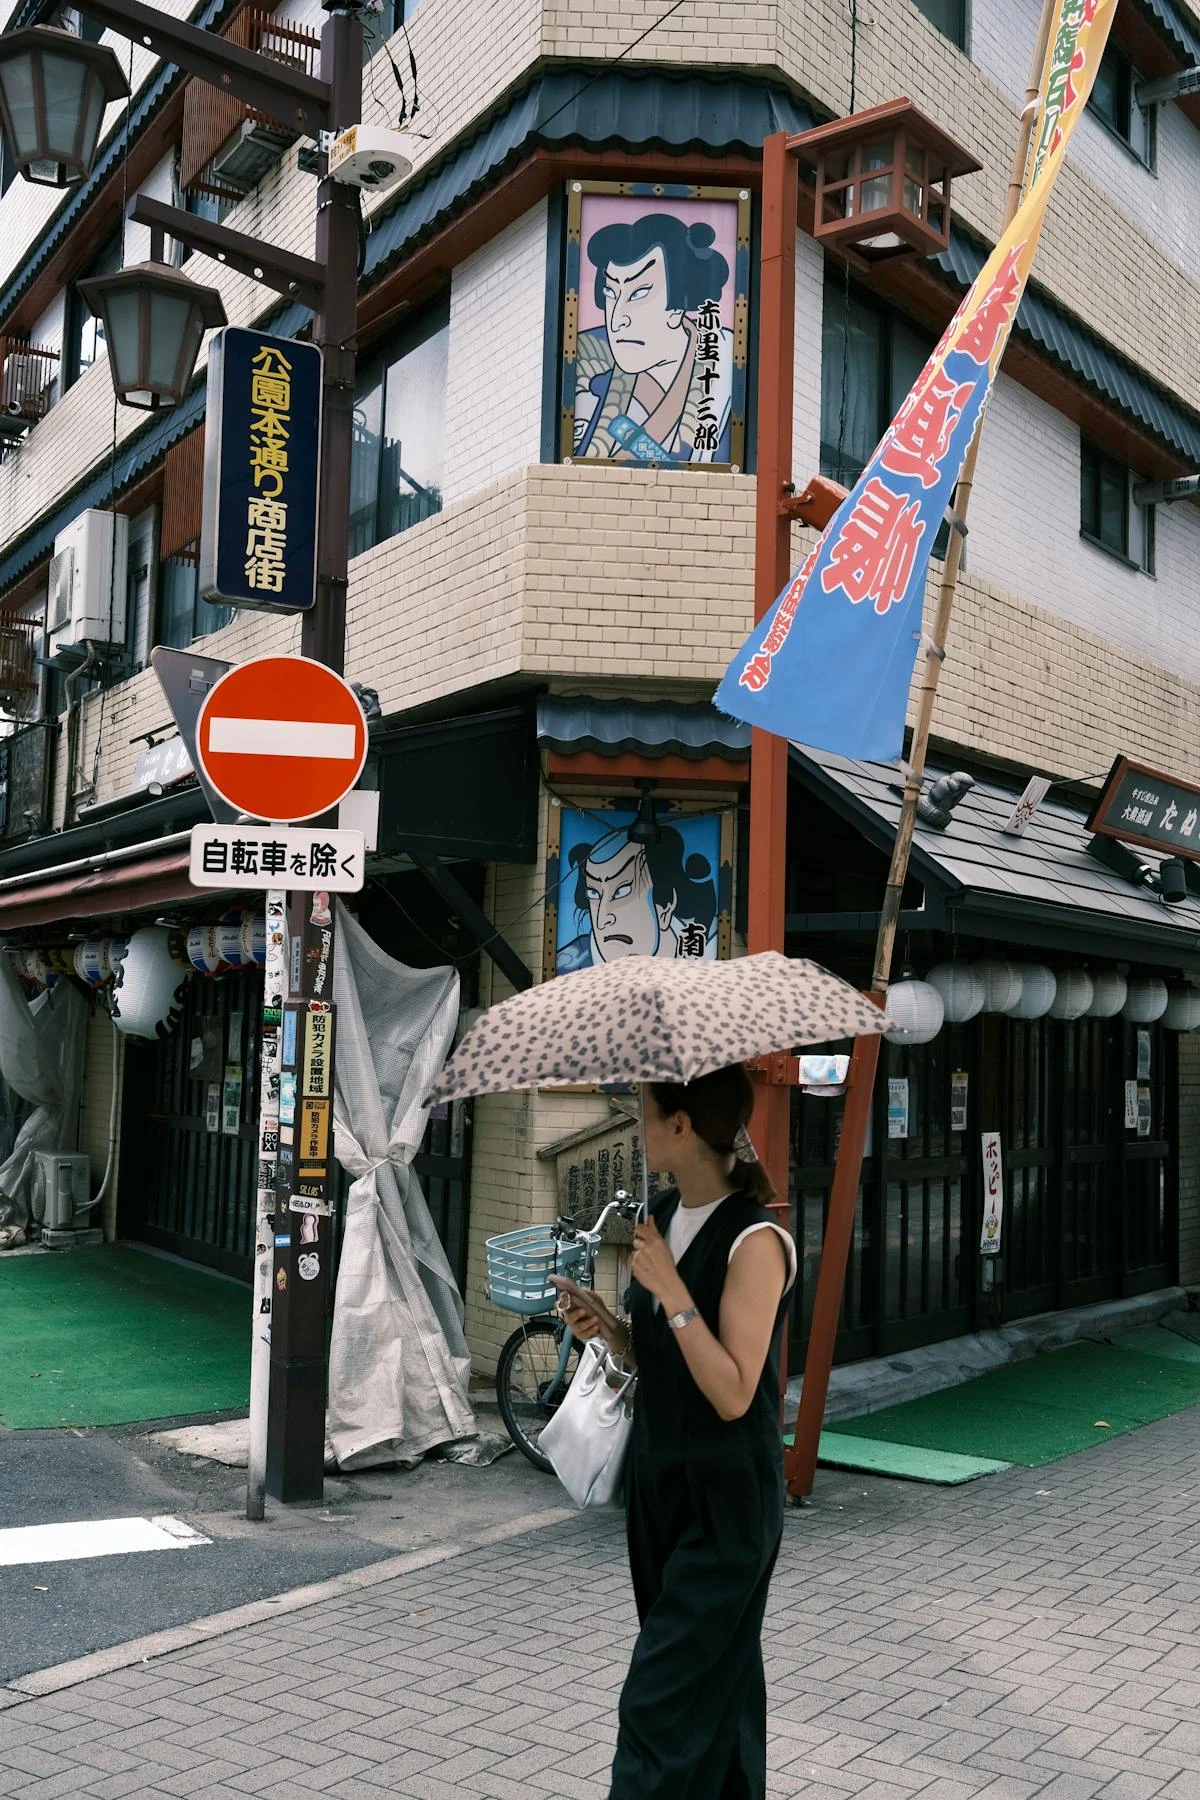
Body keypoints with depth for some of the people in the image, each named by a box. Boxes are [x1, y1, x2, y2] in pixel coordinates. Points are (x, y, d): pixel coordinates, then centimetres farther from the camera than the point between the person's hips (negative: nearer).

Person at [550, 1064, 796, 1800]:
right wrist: (604, 1323, -8)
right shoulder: (665, 1214, 4)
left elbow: (732, 1394, -23)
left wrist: (672, 1292, -25)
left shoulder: (754, 1241, -21)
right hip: (660, 1480, 8)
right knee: (716, 1684, 20)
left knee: (663, 1702, -2)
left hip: (729, 1498, -8)